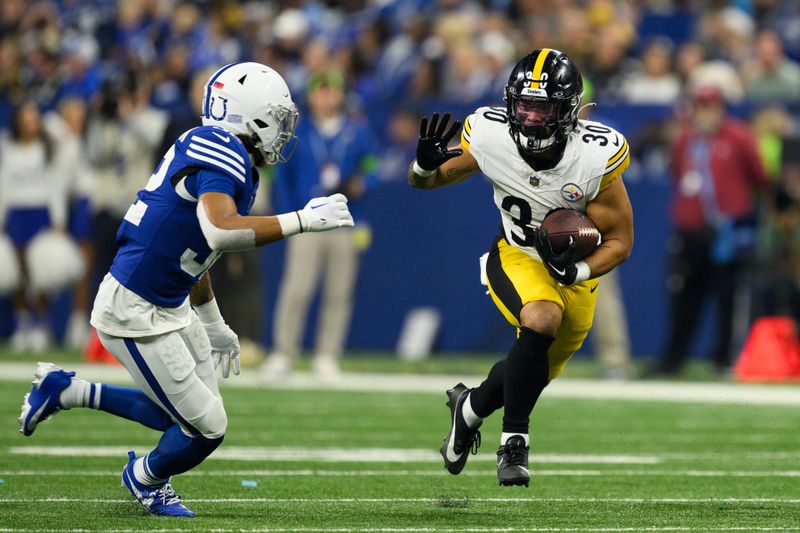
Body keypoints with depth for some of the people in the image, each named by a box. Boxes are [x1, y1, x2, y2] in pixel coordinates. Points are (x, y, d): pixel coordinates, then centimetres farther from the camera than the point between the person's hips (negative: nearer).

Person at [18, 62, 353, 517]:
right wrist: (302, 220, -31)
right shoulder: (221, 153, -20)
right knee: (206, 428, -1)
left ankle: (68, 391, 26)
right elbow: (221, 232, -38)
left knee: (186, 415, 18)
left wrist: (214, 326, 31)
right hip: (134, 314, -10)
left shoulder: (226, 157, 11)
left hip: (170, 309, 10)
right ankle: (147, 479, 30)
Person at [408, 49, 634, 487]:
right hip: (517, 258, -1)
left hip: (576, 269, 2)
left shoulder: (595, 157, -28)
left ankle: (470, 406, 47)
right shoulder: (489, 136, -24)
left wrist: (578, 272, -35)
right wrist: (427, 163, -31)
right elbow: (425, 180, -7)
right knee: (542, 319, -32)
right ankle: (514, 442, -17)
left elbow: (619, 242, -17)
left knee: (537, 370, 14)